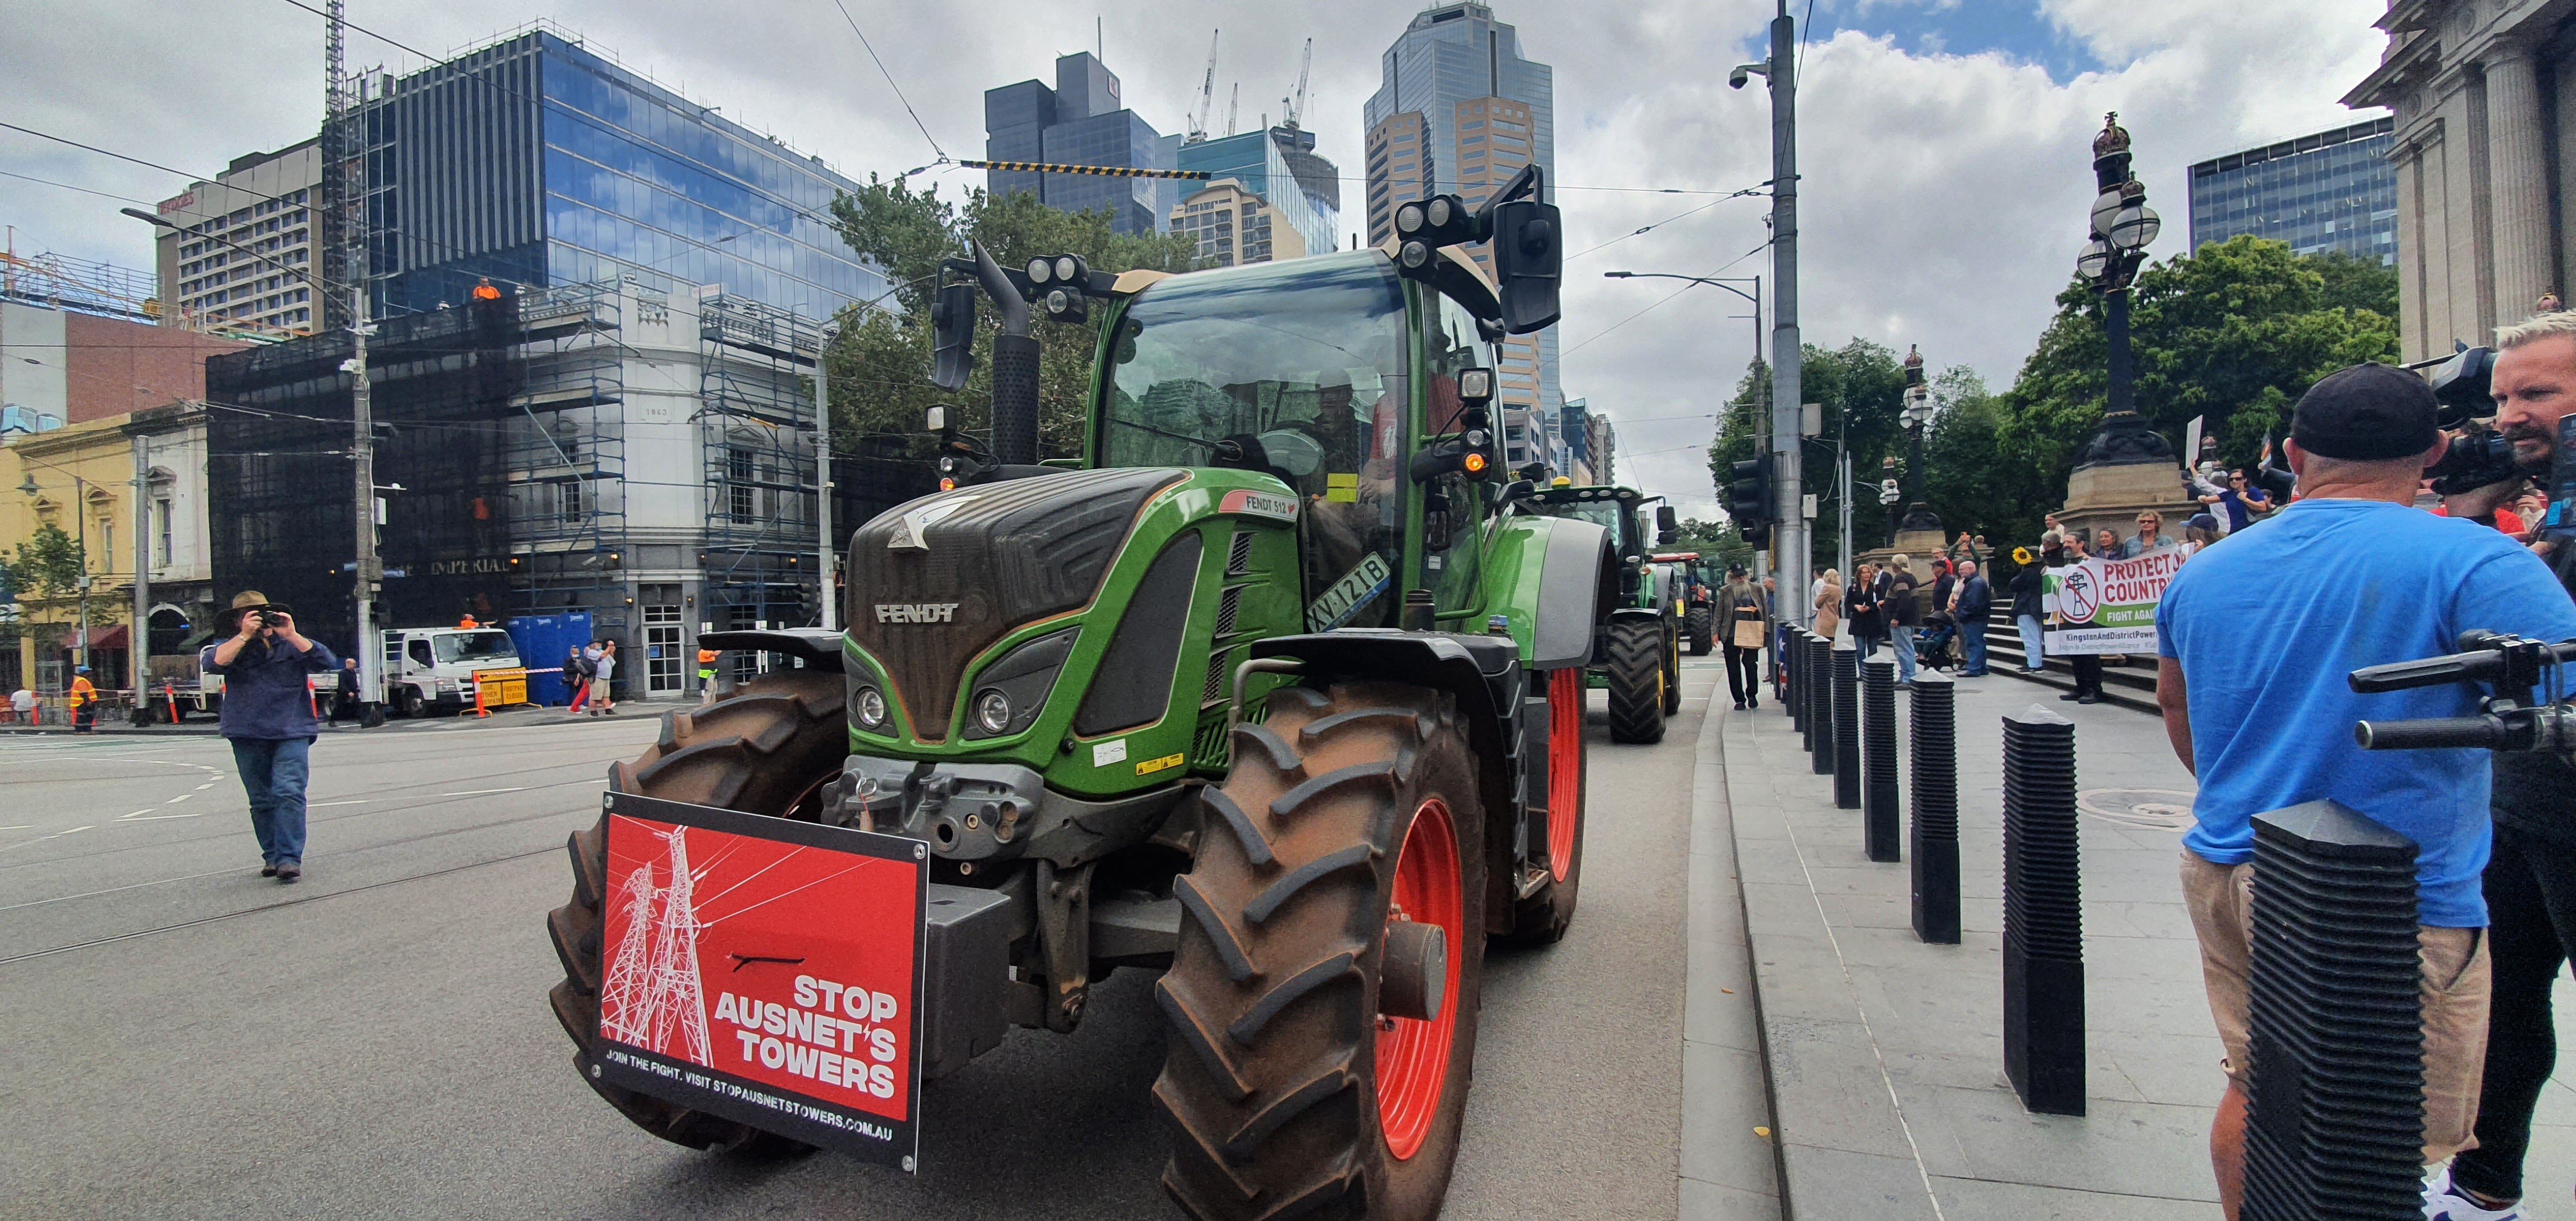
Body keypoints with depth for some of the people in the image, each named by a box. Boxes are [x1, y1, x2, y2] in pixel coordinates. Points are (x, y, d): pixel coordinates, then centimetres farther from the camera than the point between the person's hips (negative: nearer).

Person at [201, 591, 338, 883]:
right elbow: (211, 664, -11)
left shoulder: (291, 646, 8)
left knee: (289, 793, -13)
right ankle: (272, 857, 16)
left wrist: (292, 636, -12)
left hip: (291, 734, -2)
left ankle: (290, 858, -16)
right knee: (261, 801, 8)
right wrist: (244, 636, -17)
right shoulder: (232, 648, 9)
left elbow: (327, 662, -6)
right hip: (248, 737, 2)